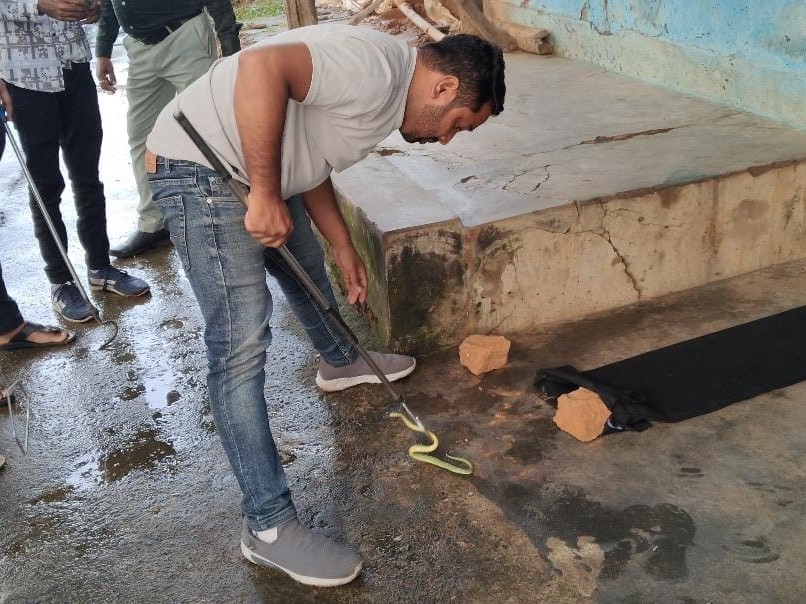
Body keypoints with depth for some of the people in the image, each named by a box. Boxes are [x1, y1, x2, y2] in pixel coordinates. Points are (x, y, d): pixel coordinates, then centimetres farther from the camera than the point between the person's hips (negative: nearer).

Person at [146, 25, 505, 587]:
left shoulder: (386, 90, 11)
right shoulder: (376, 66, -21)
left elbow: (308, 160, 19)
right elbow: (261, 67, -35)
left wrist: (343, 247, 20)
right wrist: (267, 196, -29)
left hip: (252, 168, 11)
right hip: (199, 167, -11)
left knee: (307, 266, 29)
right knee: (242, 344, -12)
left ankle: (340, 361, 57)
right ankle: (268, 525, -4)